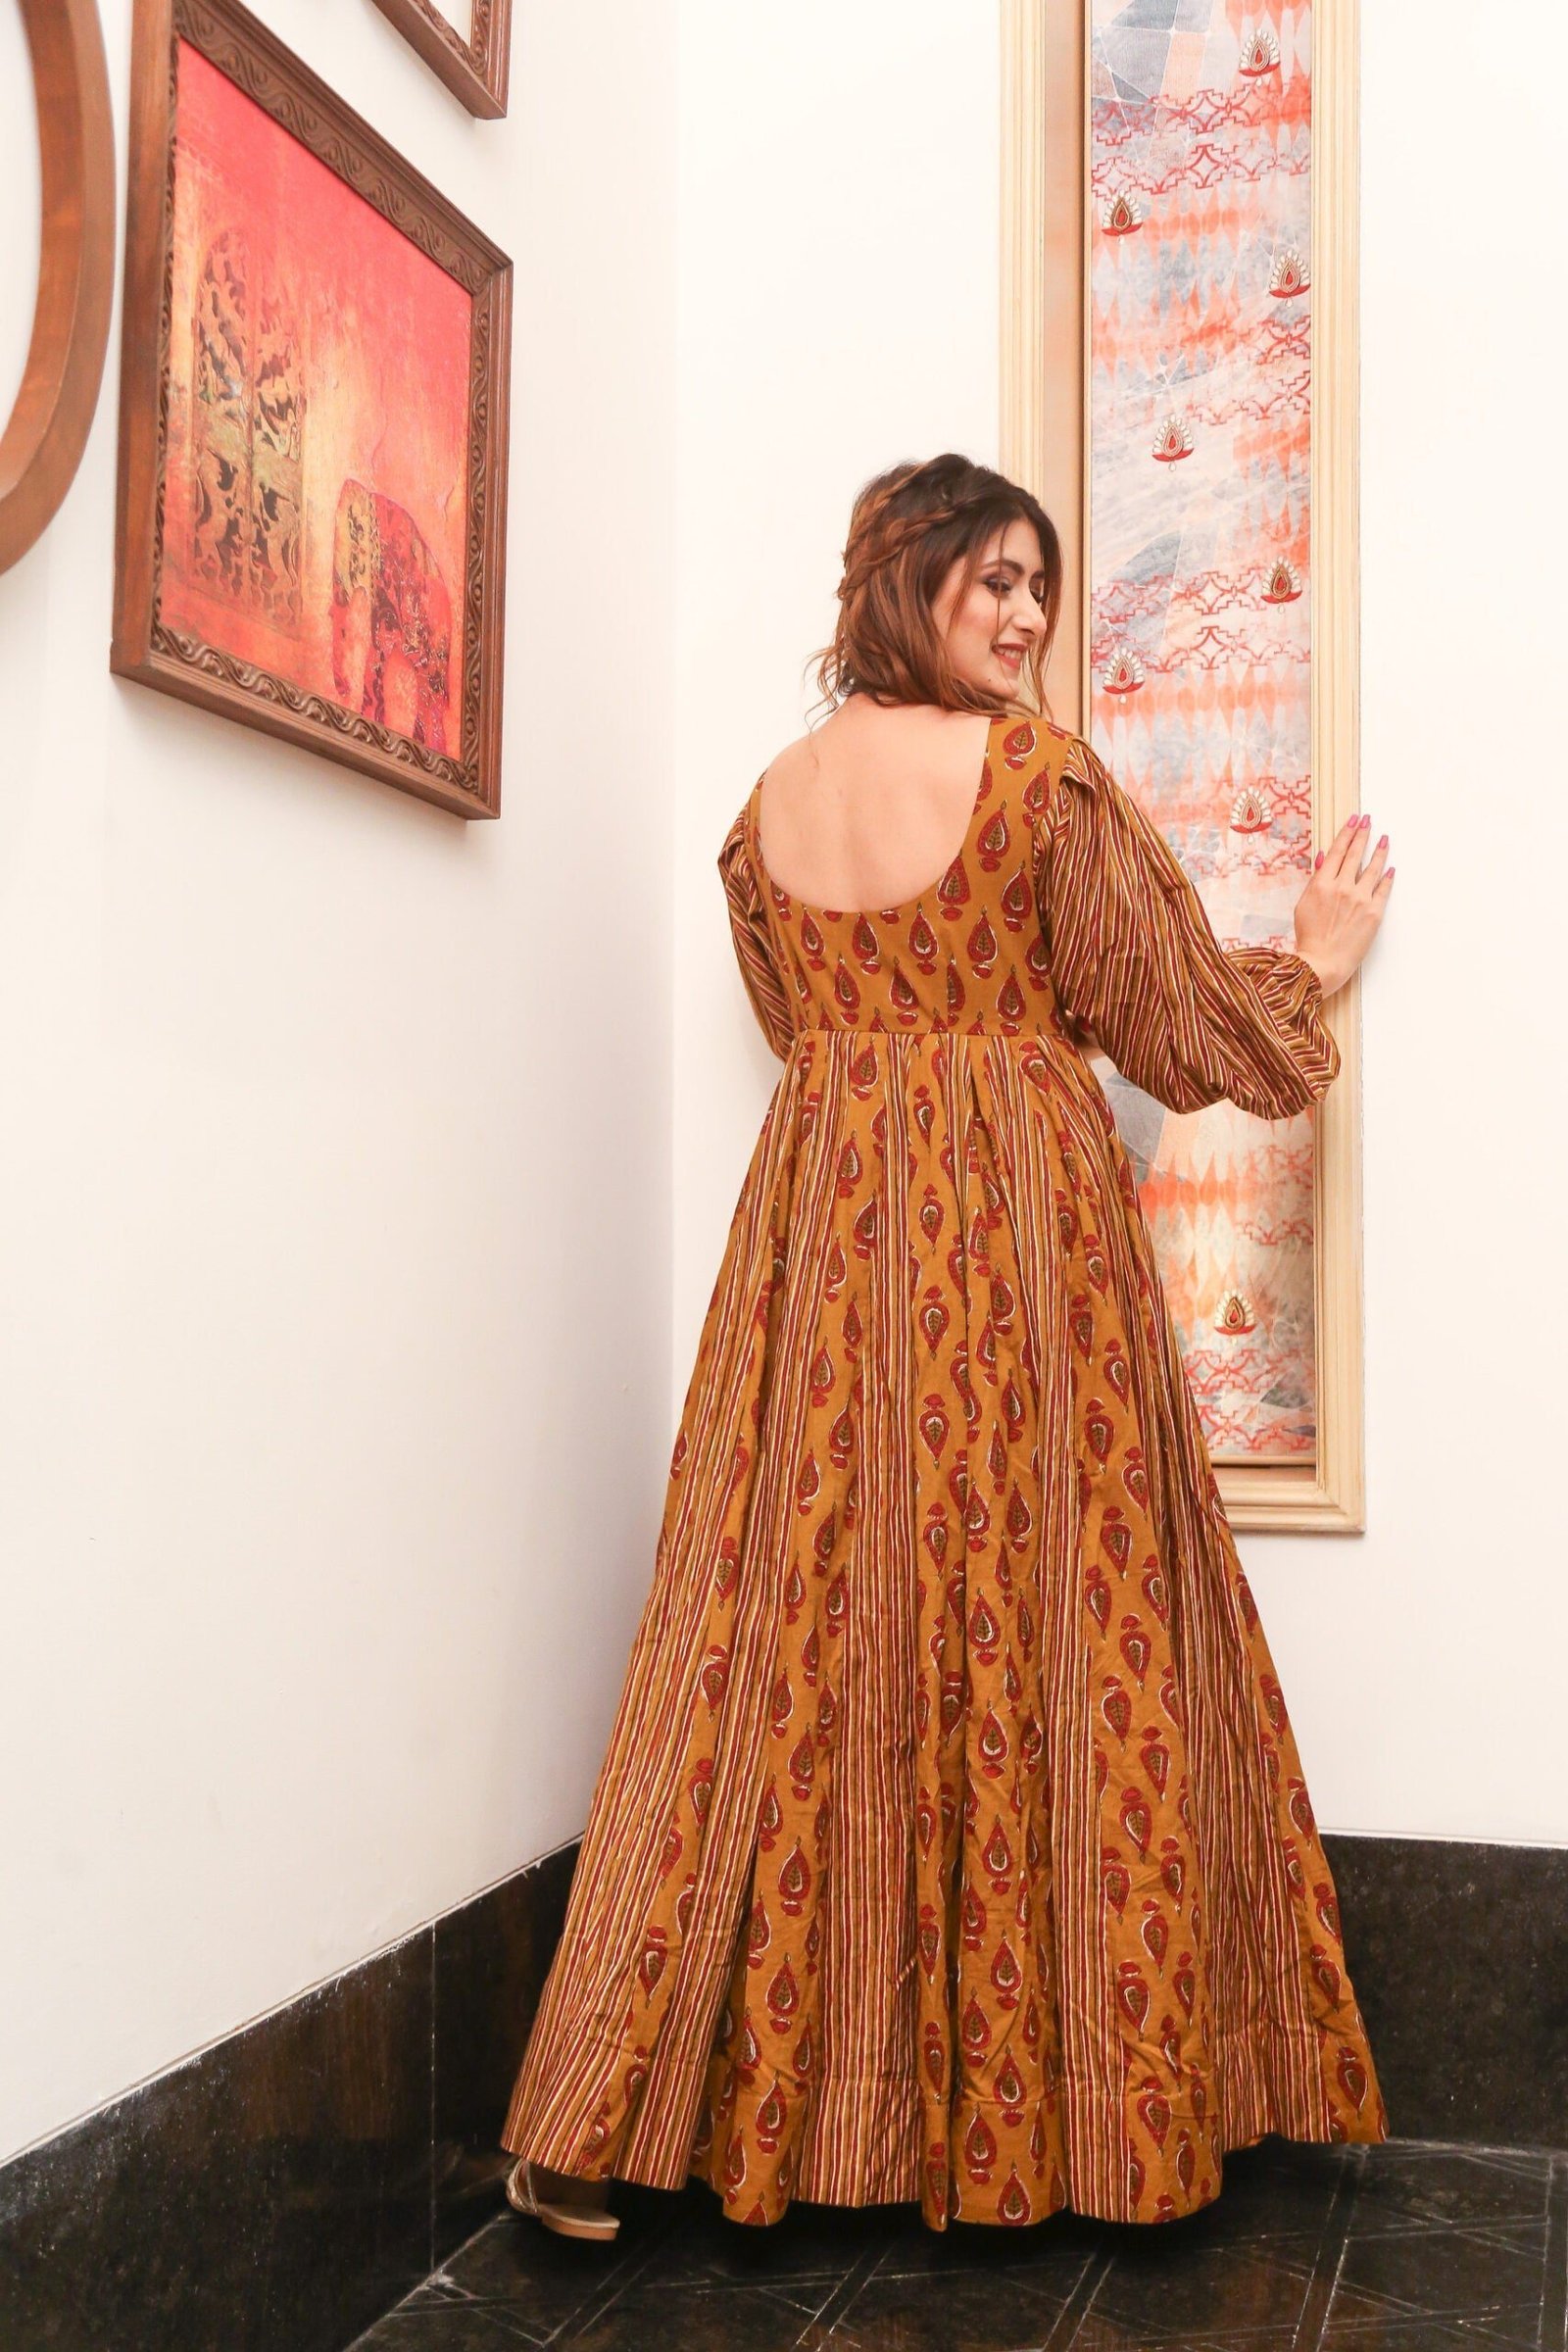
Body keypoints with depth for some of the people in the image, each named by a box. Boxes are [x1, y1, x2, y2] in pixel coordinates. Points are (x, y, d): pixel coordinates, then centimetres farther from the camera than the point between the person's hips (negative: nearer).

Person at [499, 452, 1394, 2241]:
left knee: (794, 1640, 7)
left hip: (820, 1223, 5)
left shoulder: (768, 803, 10)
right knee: (1044, 1637, 4)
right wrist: (1314, 960, 17)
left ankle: (617, 2124, 10)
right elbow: (1170, 1019, 0)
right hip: (1024, 1227, -4)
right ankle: (1068, 2104, 16)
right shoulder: (1038, 767, -5)